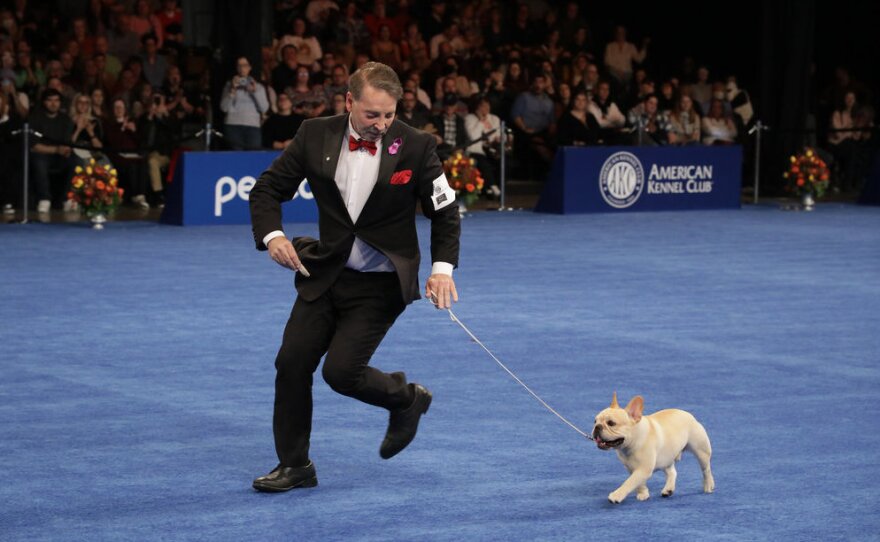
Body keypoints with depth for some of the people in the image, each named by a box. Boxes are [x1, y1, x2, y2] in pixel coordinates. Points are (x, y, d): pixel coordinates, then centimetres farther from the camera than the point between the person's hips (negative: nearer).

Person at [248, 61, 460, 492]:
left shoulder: (414, 146, -12)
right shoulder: (315, 136, -6)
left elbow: (445, 211, -1)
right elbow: (268, 189, 3)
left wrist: (442, 267, -13)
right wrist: (271, 235, -15)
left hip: (381, 283, -4)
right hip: (325, 274, 4)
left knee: (341, 371, -13)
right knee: (292, 363, 0)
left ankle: (406, 398, 19)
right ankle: (294, 465, 16)